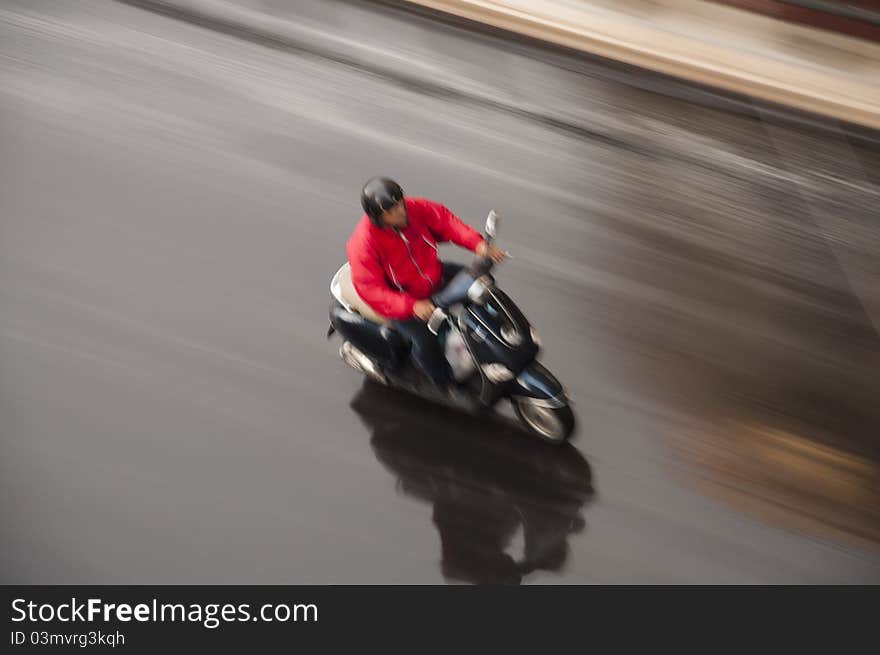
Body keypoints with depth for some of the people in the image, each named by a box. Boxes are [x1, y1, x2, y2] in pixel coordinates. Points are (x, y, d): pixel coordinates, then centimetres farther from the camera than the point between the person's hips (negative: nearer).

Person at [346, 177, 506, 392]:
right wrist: (412, 306, -44)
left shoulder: (415, 208, -17)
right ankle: (450, 387, 3)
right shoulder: (363, 244, -30)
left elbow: (444, 220, -9)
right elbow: (371, 289, -32)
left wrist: (478, 244, -26)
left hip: (434, 276, 6)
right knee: (424, 340, -24)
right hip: (399, 302, -6)